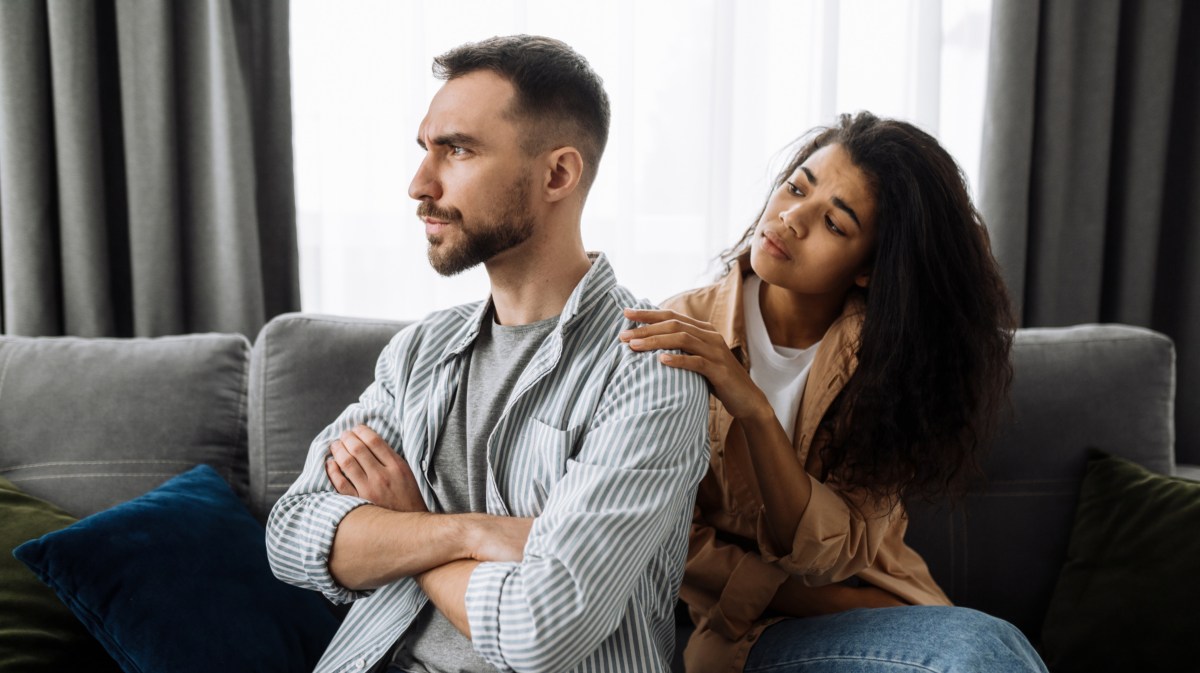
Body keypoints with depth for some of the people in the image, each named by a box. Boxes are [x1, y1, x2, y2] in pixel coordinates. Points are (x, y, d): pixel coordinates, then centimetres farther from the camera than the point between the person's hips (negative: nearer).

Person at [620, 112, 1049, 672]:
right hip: (734, 626, -3)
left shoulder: (890, 357, -6)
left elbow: (828, 553, -15)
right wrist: (838, 603, -16)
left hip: (867, 603, 4)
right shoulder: (682, 330, -11)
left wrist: (753, 409, -30)